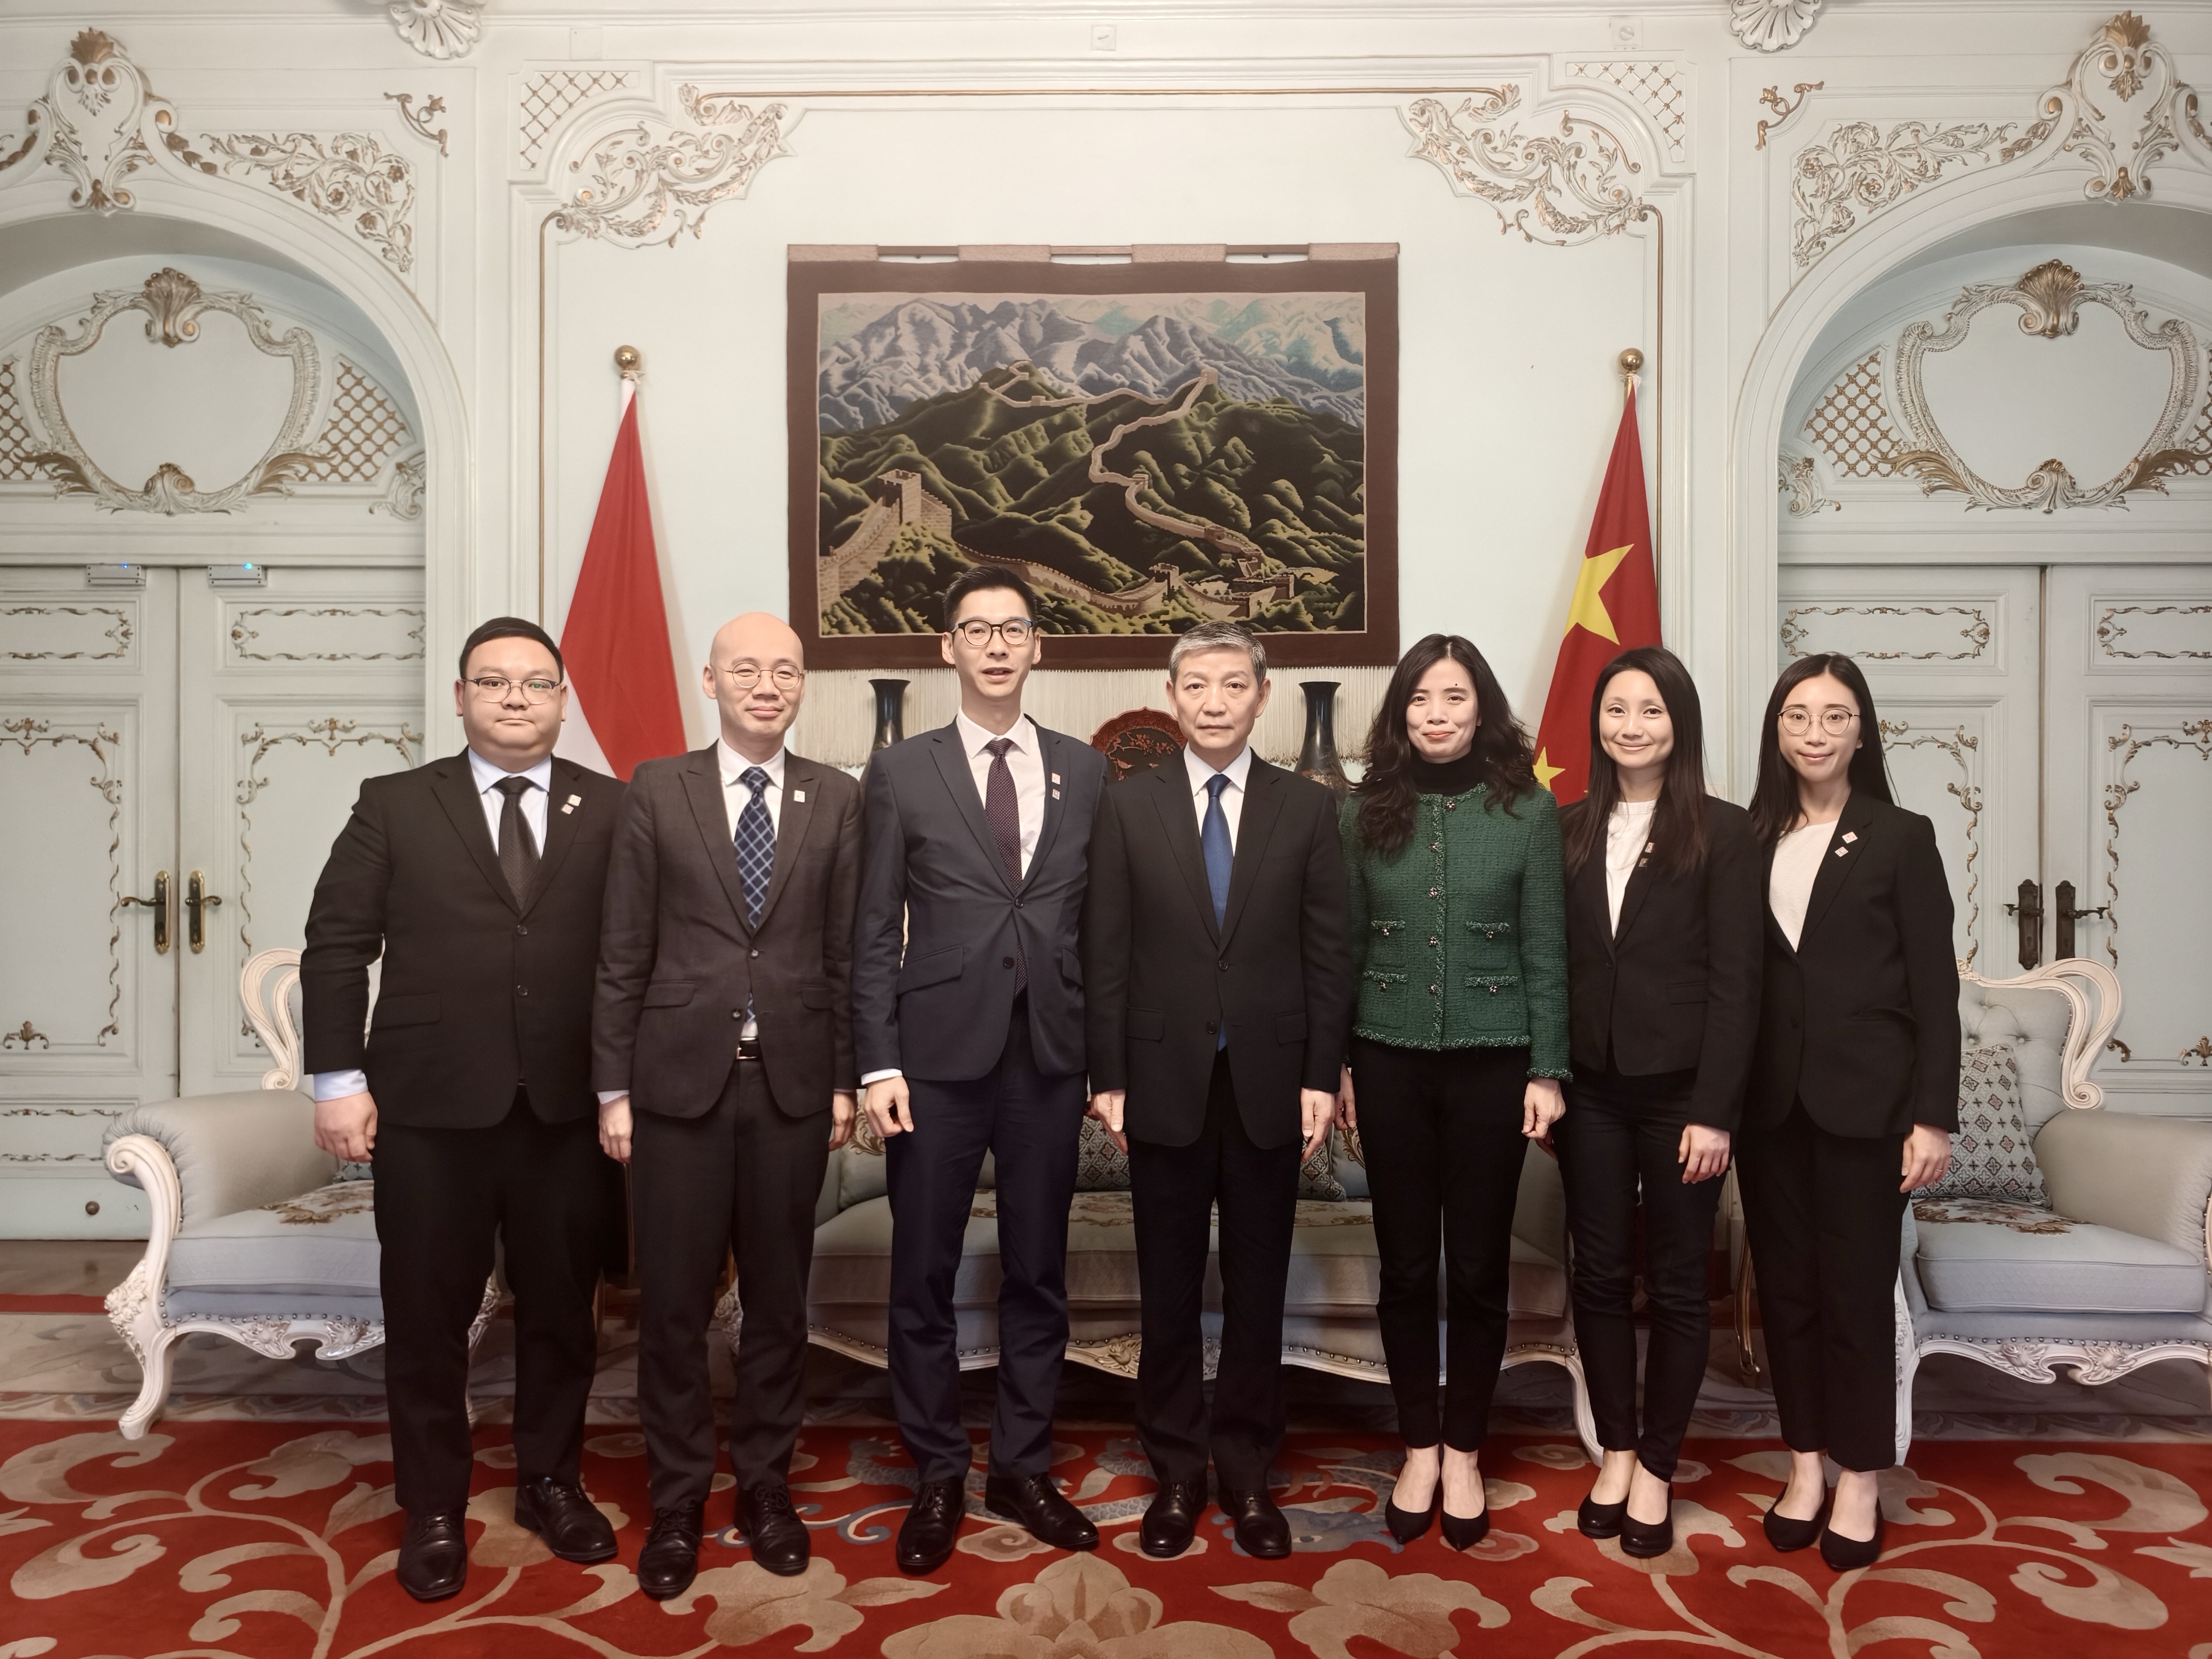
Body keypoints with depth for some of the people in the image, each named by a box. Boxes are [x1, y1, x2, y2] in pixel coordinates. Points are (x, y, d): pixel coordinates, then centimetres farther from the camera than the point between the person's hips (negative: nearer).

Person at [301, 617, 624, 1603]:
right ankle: (433, 1510, 28)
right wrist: (339, 1080, -5)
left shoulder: (612, 811, 3)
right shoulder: (394, 806, 4)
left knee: (561, 1309, 12)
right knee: (428, 1316, 11)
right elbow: (336, 946, 2)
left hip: (570, 1109, 1)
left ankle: (550, 1482, 32)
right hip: (429, 1107, 0)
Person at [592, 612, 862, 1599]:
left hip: (793, 1084, 1)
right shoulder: (656, 791, 0)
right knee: (674, 1302, 8)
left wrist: (846, 1081, 2)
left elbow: (846, 954, 4)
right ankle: (677, 1500, 26)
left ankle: (765, 1486, 30)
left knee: (778, 1297, 12)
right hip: (679, 1081, -1)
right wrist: (613, 1087, -1)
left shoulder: (836, 801, 3)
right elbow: (622, 954, 0)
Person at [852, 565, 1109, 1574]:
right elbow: (874, 933, 0)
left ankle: (1022, 1469, 28)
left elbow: (1100, 925, 7)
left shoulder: (1084, 771, 8)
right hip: (938, 1055, -1)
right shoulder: (901, 772, 2)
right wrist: (879, 1064, -7)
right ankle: (937, 1478, 24)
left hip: (1050, 1057, 2)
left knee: (1037, 1273, 11)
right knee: (924, 1275, 7)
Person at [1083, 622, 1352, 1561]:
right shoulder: (1128, 807, 2)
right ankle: (1176, 1473, 25)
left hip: (1269, 1084, 0)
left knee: (1257, 1290, 10)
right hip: (1164, 1081, 0)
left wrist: (1321, 1078, -3)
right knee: (1169, 1291, 10)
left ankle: (1247, 1474, 25)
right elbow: (1106, 954, 0)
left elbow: (1327, 953, 2)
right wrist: (1109, 1079, -4)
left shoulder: (1308, 808, 3)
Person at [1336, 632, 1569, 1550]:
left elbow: (1545, 948, -1)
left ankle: (1465, 1452, 27)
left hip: (1492, 1060, -1)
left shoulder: (1528, 808, -2)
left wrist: (1547, 1069, -4)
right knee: (1406, 1265, 10)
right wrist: (1334, 1063, 3)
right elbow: (1344, 945, 4)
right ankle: (1419, 1449, 27)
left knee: (1478, 1267, 8)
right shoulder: (1365, 811, 1)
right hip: (1390, 1059, 1)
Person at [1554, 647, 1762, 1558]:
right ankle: (1615, 1453, 29)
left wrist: (1713, 1112, -12)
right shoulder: (1569, 830, 7)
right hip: (1590, 1089, 3)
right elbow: (1549, 964, 6)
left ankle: (1656, 1467, 25)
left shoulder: (1722, 832, -4)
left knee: (1676, 1284, 9)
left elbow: (1736, 980, -8)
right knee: (1599, 1276, 11)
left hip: (1679, 1089, -3)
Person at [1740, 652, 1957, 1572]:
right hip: (1768, 1098, 3)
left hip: (1862, 1098, -3)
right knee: (1784, 1285, 10)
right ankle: (1805, 1466, 24)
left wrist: (1933, 1115, -8)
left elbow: (1934, 985, -4)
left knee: (1857, 1288, 4)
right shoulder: (1753, 839, 7)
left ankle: (1859, 1481, 20)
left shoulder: (1901, 838, -1)